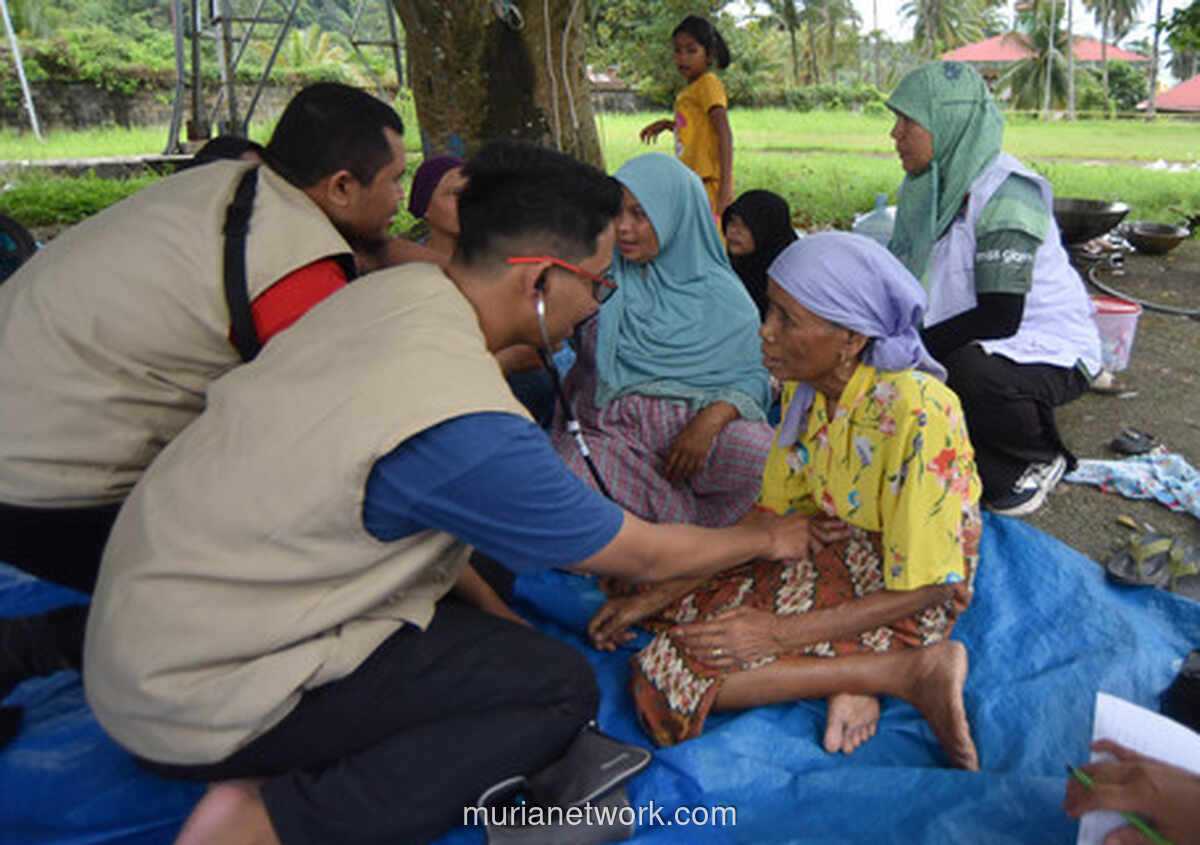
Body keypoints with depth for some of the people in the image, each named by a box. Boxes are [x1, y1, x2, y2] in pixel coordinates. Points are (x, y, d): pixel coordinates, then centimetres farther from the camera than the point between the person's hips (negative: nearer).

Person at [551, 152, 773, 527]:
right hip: (607, 429, 0)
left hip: (691, 430, 1)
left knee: (760, 453, -27)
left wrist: (710, 420, -16)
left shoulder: (721, 296, 2)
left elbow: (753, 376, 1)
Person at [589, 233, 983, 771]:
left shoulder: (916, 413, -28)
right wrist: (656, 597, -4)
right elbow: (773, 515, 3)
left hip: (898, 599, -8)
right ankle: (843, 672, -4)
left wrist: (777, 633, -23)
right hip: (834, 563, 8)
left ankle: (912, 672, -11)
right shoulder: (805, 386, -5)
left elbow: (926, 590, -21)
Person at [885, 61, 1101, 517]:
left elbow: (999, 317, -28)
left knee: (967, 374, -37)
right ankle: (991, 465, 11)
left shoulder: (1005, 193, -23)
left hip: (1047, 352, -8)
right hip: (976, 343, 8)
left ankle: (1041, 461, -3)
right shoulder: (930, 185, 2)